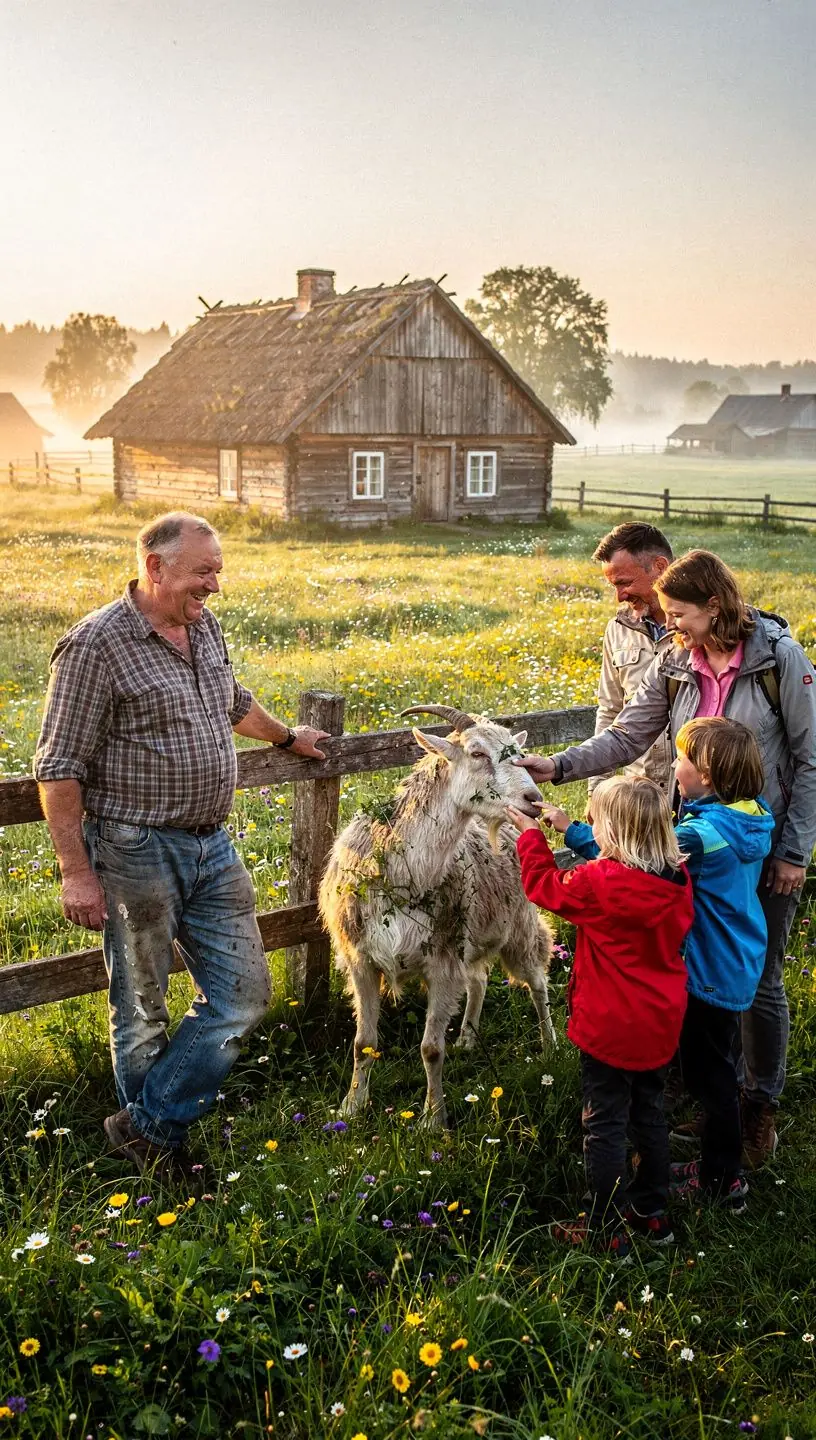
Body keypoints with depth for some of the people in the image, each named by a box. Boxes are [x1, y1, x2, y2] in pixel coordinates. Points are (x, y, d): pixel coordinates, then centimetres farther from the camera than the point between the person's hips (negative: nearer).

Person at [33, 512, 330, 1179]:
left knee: (242, 998, 8)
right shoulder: (97, 645, -14)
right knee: (143, 1014, 7)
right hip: (136, 853, -7)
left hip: (213, 847, 7)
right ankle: (150, 1139, 28)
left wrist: (287, 737, 43)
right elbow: (59, 768, -13)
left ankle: (150, 1124, 20)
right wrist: (77, 871, -15)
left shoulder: (205, 628, 9)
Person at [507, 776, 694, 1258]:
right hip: (661, 1024, 7)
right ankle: (652, 1211, 36)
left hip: (611, 1029, -7)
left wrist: (531, 834, 6)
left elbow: (545, 885, -10)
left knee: (605, 1126, 6)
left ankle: (606, 1230, 16)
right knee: (649, 1114, 22)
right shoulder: (678, 879, -8)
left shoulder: (600, 883, -26)